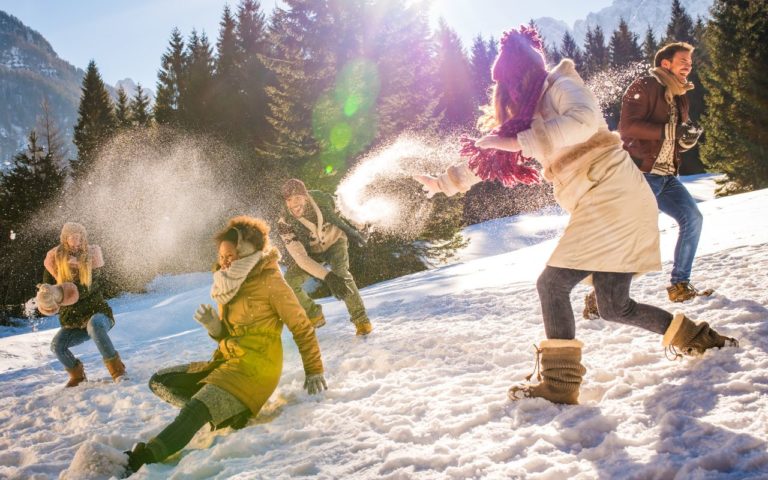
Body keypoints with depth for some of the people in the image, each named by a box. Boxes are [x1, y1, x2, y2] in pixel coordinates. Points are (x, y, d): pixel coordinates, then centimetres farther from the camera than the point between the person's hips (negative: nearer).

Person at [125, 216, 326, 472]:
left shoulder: (269, 281, -9)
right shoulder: (230, 283, 13)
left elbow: (302, 327, -7)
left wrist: (314, 372, -8)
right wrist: (213, 326, -4)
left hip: (255, 366, -9)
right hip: (227, 360, 9)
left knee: (195, 410, -29)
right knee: (159, 382, 1)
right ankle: (228, 412, -11)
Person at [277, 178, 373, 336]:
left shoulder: (321, 198, -29)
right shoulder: (284, 224, -32)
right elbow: (301, 258, -36)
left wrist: (350, 231, 8)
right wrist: (327, 276, -47)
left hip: (335, 241, -1)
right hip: (310, 252, 1)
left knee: (341, 273, -29)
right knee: (289, 284, -16)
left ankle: (361, 319, -17)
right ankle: (314, 316, 9)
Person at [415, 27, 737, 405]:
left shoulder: (561, 87, -4)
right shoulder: (529, 116, 21)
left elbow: (585, 121, -26)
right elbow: (489, 159, 29)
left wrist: (519, 141, -25)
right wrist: (443, 183, 31)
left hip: (612, 196, -9)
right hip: (603, 205, 9)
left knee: (552, 284, -11)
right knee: (615, 307, 9)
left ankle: (558, 384, -9)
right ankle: (693, 338, 22)